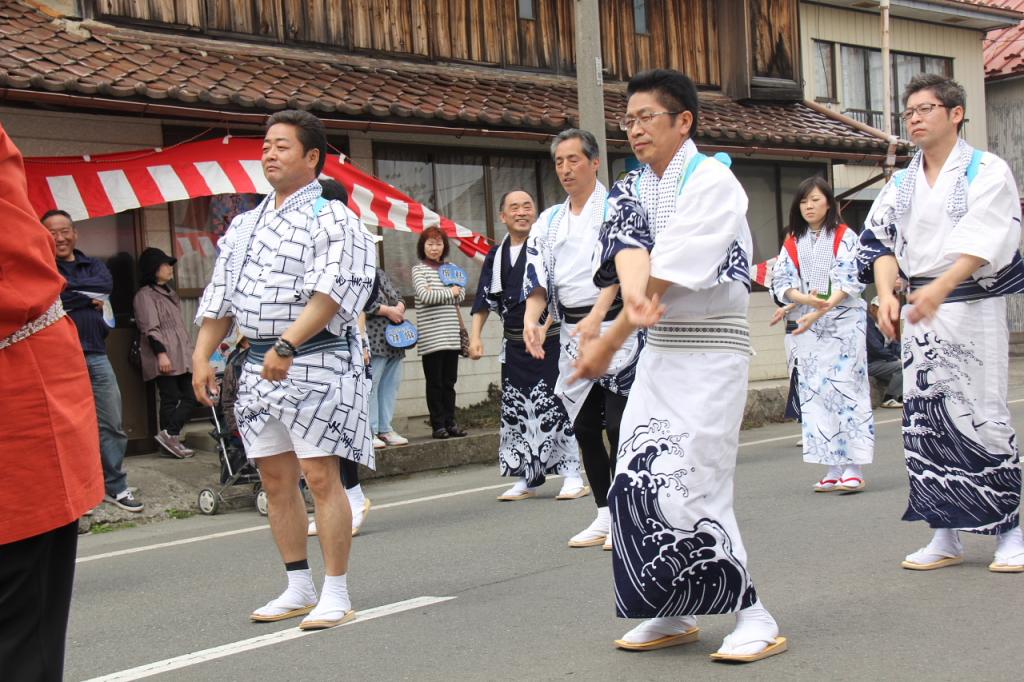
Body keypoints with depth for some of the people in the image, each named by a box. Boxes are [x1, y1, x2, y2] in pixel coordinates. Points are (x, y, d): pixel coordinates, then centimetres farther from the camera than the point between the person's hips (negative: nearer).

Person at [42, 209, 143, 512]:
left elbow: (106, 285, -4)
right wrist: (88, 299, -5)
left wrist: (68, 290, -7)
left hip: (96, 355, 5)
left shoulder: (93, 266, 17)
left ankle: (115, 486, 17)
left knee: (111, 425, 6)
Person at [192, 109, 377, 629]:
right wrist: (201, 357, 9)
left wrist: (287, 345, -28)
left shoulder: (331, 219, -6)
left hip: (317, 359, -7)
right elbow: (219, 297, 18)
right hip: (258, 364, 7)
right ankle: (298, 589, 21)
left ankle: (335, 595, 0)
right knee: (275, 478, 10)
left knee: (319, 475, -8)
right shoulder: (244, 225, 17)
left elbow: (330, 293, -19)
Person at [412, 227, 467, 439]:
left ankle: (450, 422, 12)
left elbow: (461, 295, 7)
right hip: (431, 336, -5)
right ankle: (438, 425, 3)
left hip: (451, 334, 5)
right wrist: (449, 292, -5)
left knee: (449, 382, 7)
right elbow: (424, 295, -15)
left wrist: (437, 294, -8)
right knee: (435, 382, -1)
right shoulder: (419, 269, -1)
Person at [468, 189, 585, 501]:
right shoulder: (496, 255, 11)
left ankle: (572, 475, 1)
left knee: (556, 405, -6)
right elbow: (485, 299, 15)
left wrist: (542, 329, -21)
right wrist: (475, 336, 6)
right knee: (516, 410, 6)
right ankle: (528, 478, 14)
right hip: (515, 344, 5)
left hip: (549, 340, -5)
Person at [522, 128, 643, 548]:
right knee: (584, 427, 8)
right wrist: (531, 319, -10)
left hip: (614, 324, -6)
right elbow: (540, 277, 9)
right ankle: (605, 515, 16)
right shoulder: (549, 222, 16)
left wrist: (597, 316, -28)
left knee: (618, 425, -10)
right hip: (572, 331, 6)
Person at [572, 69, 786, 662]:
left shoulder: (713, 181, -11)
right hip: (659, 350, 7)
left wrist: (611, 341, -21)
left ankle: (753, 616, -1)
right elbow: (627, 247, -11)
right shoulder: (632, 190, 10)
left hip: (713, 350, -7)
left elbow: (674, 267, -20)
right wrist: (636, 296, -34)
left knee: (690, 486, -12)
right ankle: (674, 615, 18)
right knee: (637, 483, 4)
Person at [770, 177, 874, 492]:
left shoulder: (845, 237, 1)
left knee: (845, 387, -9)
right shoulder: (792, 242, 12)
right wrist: (807, 299, -16)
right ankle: (834, 469, 6)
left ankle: (854, 468, -9)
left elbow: (849, 281, -9)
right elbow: (781, 282, 4)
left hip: (844, 322, -4)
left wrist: (820, 311, -21)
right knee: (815, 392, 1)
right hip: (806, 324, 4)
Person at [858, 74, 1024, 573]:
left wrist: (940, 288, -29)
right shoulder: (900, 184, 15)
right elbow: (880, 242, 8)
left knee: (980, 413, -7)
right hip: (920, 309, 5)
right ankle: (946, 535, 11)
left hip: (973, 305, -5)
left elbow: (982, 241, -14)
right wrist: (886, 294, -12)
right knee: (925, 418, 3)